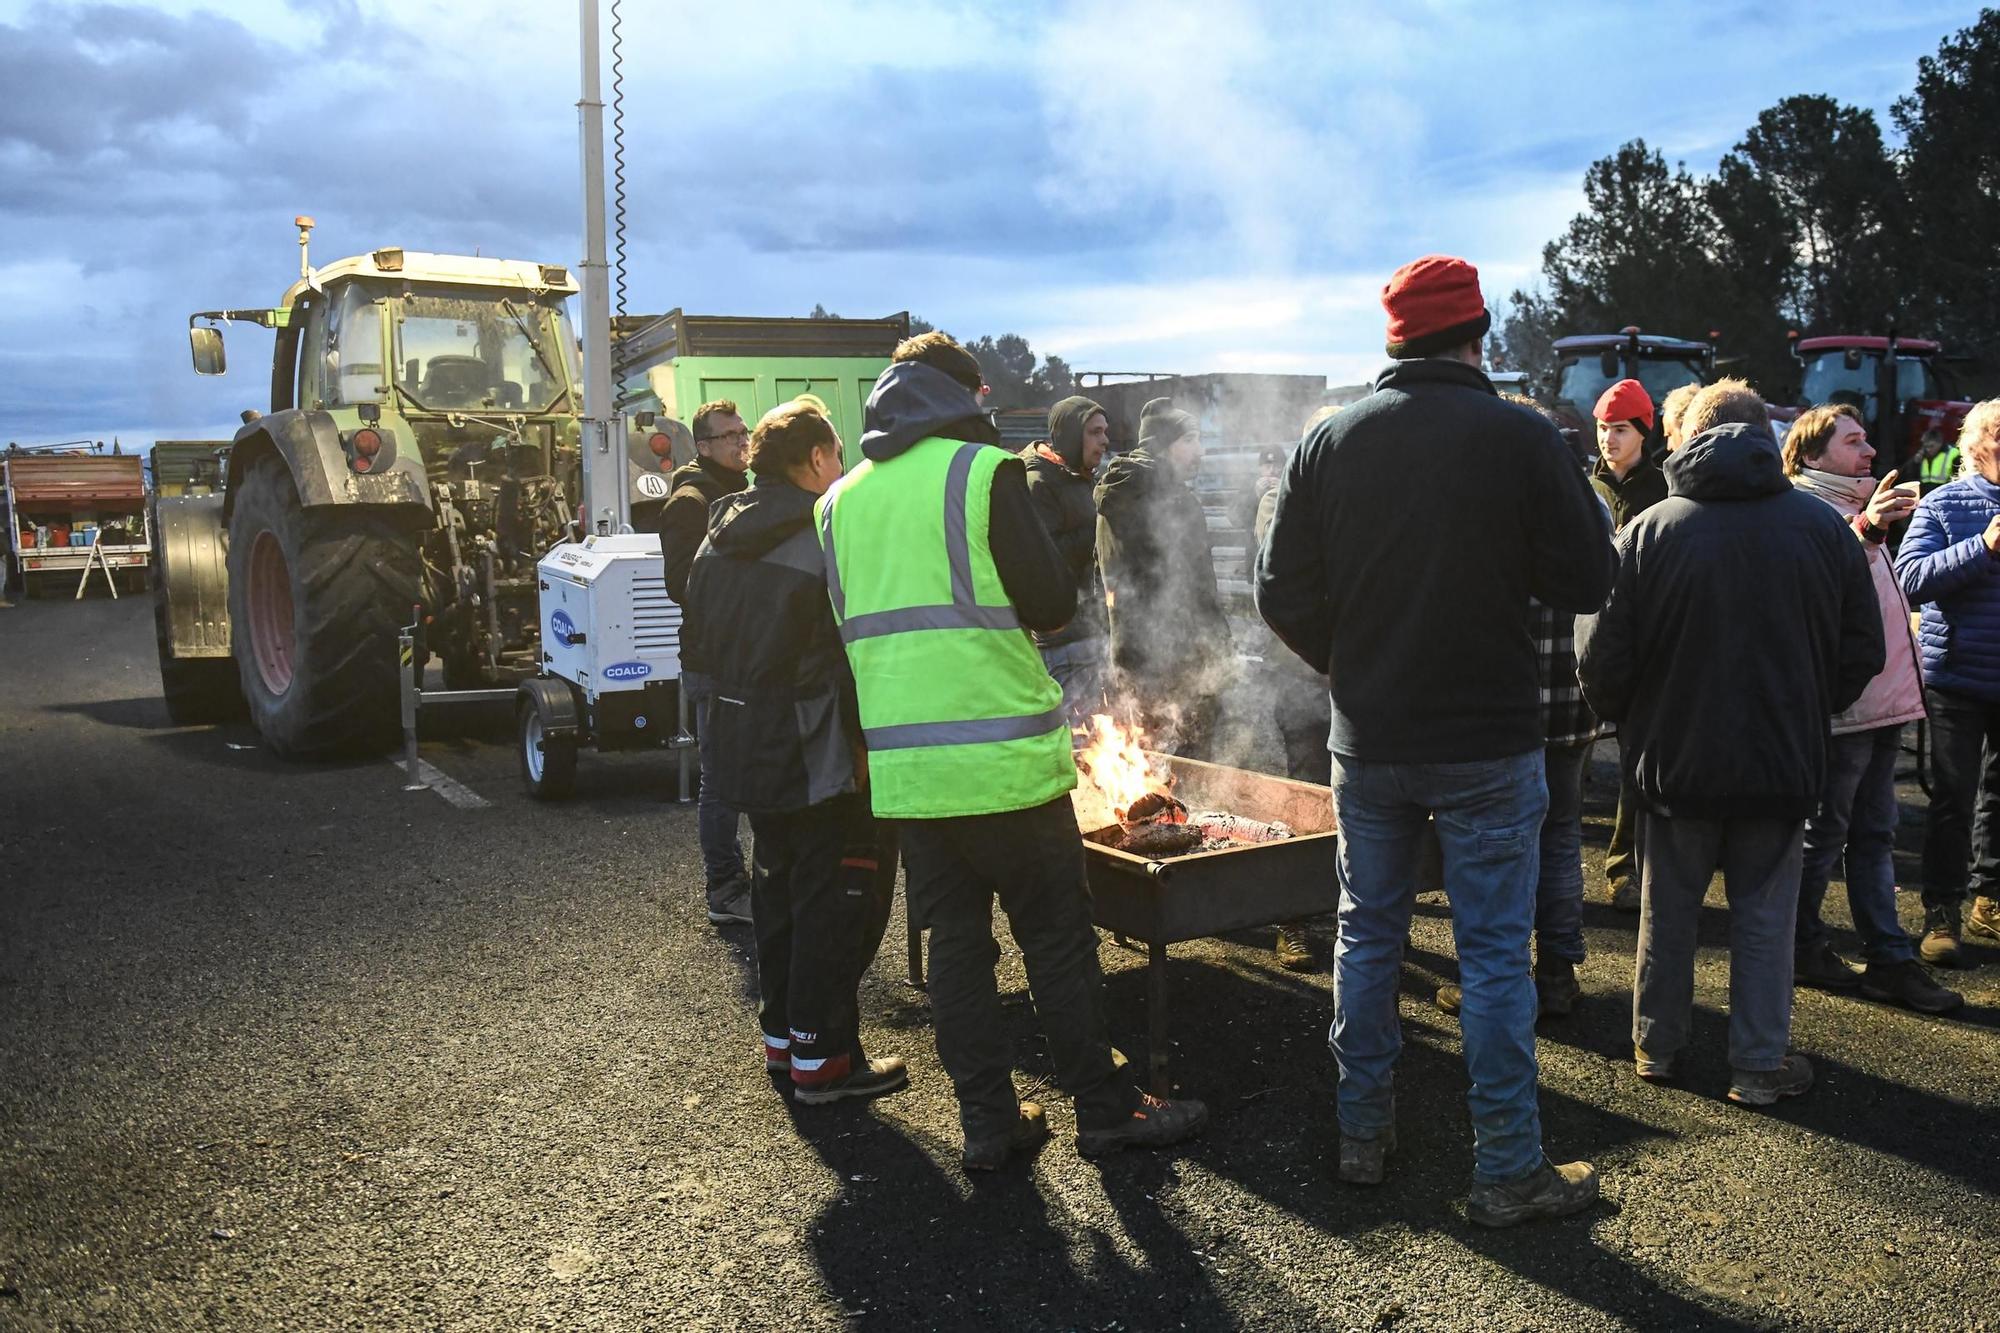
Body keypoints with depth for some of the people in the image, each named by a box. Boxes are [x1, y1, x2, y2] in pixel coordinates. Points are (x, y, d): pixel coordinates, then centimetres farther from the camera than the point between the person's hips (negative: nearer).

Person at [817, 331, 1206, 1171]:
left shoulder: (841, 498, 10)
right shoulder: (984, 472, -8)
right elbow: (1053, 603, -9)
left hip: (902, 764, 5)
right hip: (1002, 752, -5)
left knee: (955, 941, 12)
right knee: (1057, 939, 6)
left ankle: (987, 1119, 18)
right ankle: (1103, 1110, 17)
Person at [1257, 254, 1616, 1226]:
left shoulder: (1329, 442, -2)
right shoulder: (1521, 437, -11)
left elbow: (1282, 596, -1)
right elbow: (1586, 583, -8)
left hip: (1366, 741, 3)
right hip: (1488, 742, -3)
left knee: (1367, 934, 17)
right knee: (1494, 953, 6)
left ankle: (1363, 1135, 29)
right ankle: (1508, 1171, 16)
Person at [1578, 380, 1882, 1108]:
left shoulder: (1649, 530, -11)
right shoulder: (1823, 528, -4)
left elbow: (1602, 660, -10)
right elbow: (1862, 652, 3)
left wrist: (1631, 721, 9)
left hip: (1676, 762, -1)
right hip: (1784, 764, 1)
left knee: (1667, 909, 14)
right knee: (1763, 913, 12)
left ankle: (1655, 1046, 27)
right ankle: (1760, 1063, 20)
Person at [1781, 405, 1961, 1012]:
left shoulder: (1858, 509, 20)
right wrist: (1863, 530, -45)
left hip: (1881, 701, 10)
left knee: (1874, 835, 12)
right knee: (1823, 834, 0)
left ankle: (1889, 960, 17)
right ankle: (1801, 948, 13)